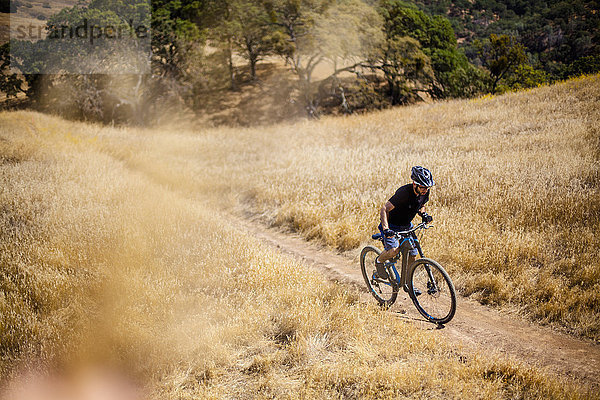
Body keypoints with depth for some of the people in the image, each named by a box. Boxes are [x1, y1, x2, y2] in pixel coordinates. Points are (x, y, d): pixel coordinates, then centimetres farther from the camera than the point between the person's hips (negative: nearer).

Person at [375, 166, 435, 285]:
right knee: (394, 250, -29)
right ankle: (379, 261, 3)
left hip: (406, 226, 7)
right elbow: (384, 209, -31)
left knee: (412, 255, 0)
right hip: (392, 226, -6)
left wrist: (423, 214, -10)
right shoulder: (404, 192, -31)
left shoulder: (425, 192, -10)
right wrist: (386, 229, -42)